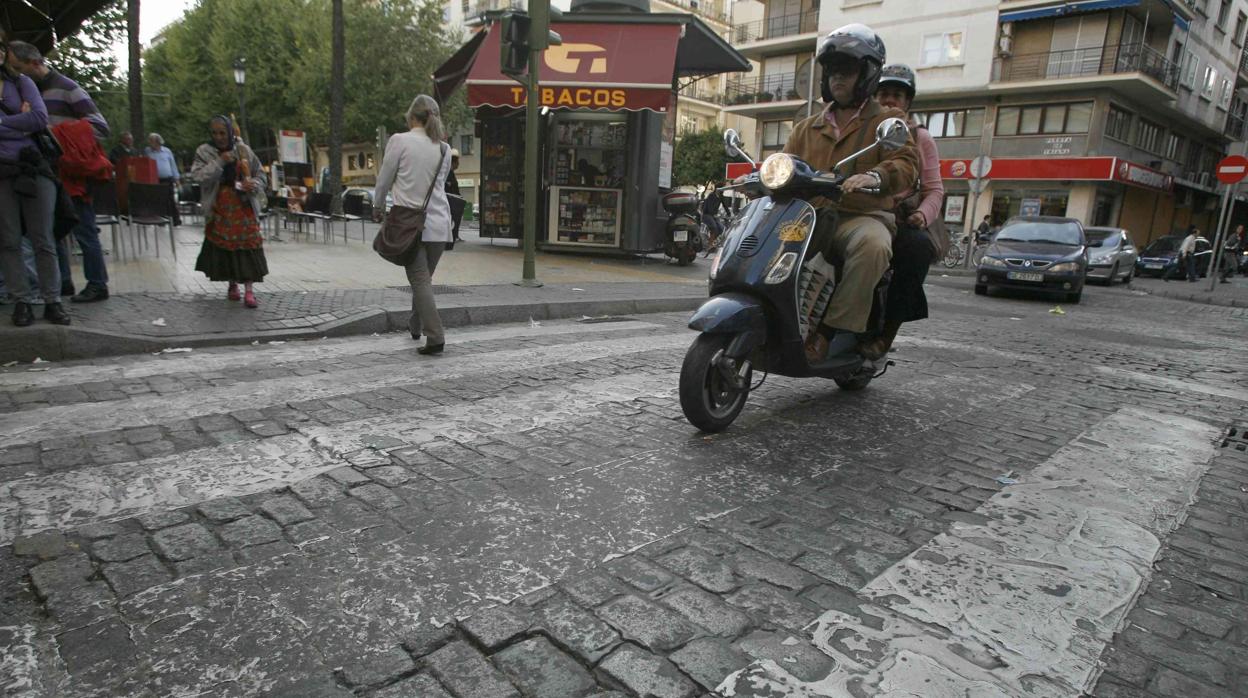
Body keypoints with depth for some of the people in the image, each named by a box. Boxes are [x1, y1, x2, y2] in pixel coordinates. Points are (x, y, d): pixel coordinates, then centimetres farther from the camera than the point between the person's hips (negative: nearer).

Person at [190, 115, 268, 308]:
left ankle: (249, 290, -8)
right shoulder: (204, 151, 2)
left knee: (247, 246, -8)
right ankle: (232, 284, 22)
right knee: (224, 247, 4)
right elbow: (197, 176, -11)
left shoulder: (243, 150, 4)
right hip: (219, 209, 0)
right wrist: (219, 162, -19)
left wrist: (253, 184, -13)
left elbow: (260, 174, 8)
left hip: (244, 207, 0)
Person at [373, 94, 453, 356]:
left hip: (409, 219, -4)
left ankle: (435, 336, -11)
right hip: (439, 221, 4)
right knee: (424, 277, 17)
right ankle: (415, 325, 33)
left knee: (420, 279, -3)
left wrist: (377, 207, 18)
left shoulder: (400, 140, -5)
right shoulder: (444, 149, 8)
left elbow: (384, 179, 2)